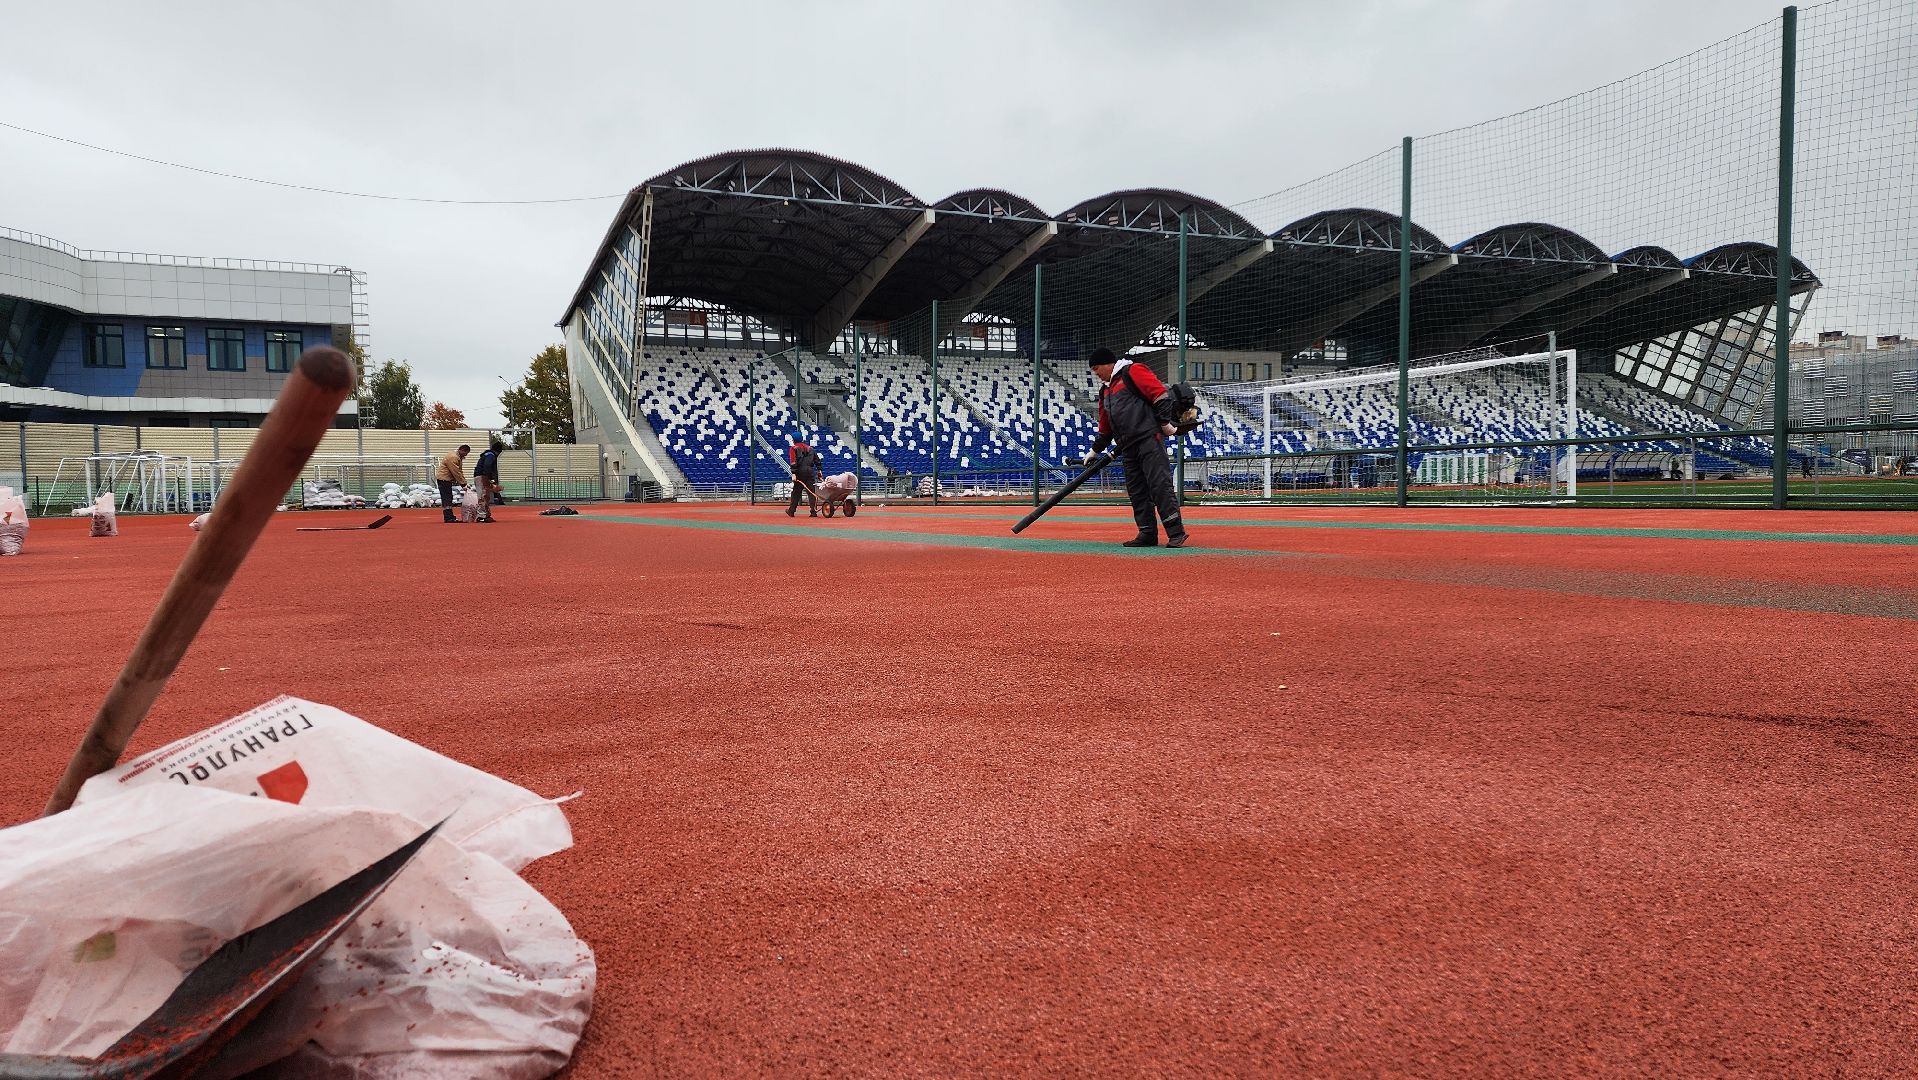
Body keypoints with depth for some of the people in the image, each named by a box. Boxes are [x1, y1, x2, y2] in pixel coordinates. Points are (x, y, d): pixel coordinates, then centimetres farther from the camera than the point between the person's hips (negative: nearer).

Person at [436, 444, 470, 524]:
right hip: (443, 479, -11)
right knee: (447, 499, -12)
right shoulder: (453, 457, -20)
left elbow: (460, 471, 15)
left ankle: (450, 517, 15)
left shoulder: (459, 458, 14)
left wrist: (464, 483, 6)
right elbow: (456, 473, -22)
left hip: (447, 479, 11)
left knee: (448, 499, 12)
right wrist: (463, 484, -17)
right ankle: (449, 518, -15)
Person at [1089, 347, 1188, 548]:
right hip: (1128, 448, 9)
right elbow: (1105, 427, 33)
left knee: (1159, 484, -13)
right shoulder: (1106, 392, 26)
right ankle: (1148, 534, 9)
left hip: (1149, 439, -9)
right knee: (1136, 491, 5)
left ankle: (1176, 533, -14)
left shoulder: (1133, 371, 0)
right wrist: (1095, 451, 31)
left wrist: (1165, 422, -15)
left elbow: (1160, 393, -10)